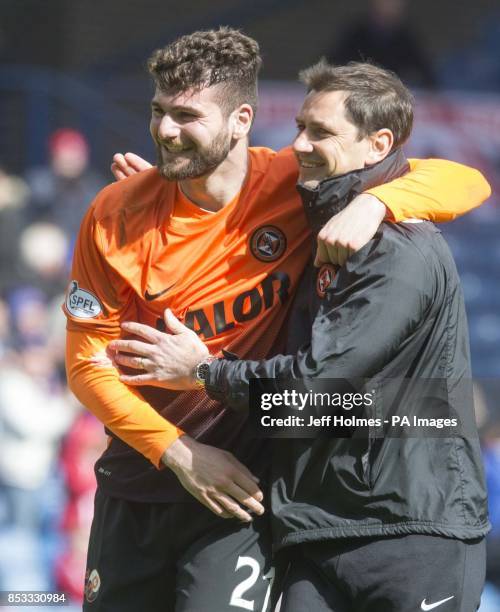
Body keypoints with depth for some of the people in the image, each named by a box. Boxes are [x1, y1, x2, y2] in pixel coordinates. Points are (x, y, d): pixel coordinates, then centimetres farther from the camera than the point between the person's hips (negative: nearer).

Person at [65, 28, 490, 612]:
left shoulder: (298, 185, -12)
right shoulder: (116, 216, -9)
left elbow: (466, 183, -13)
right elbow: (89, 362, -5)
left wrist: (373, 205, -32)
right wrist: (176, 452, -16)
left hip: (237, 483, -3)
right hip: (137, 478, 3)